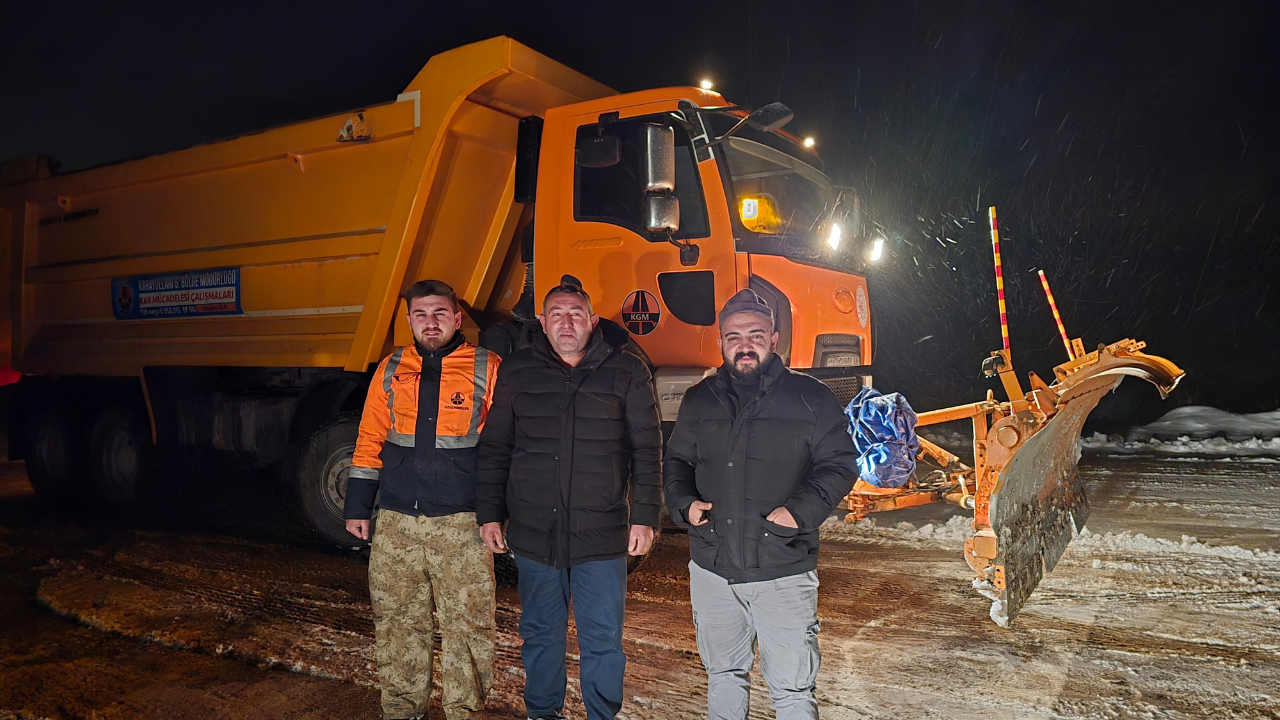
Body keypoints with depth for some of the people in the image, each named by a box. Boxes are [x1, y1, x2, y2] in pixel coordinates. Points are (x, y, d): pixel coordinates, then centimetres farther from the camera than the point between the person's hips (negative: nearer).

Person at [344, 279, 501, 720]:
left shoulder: (487, 370, 1)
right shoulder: (391, 370, 11)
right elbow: (371, 441, 15)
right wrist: (358, 507, 12)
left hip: (462, 524, -3)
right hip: (396, 523, 3)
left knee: (466, 625, 0)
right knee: (396, 622, 11)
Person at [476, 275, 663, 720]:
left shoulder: (626, 371, 0)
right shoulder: (517, 372, 6)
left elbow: (647, 450, 2)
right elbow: (494, 449, 10)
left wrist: (644, 516, -3)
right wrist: (489, 513, 6)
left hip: (602, 536, -2)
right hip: (533, 533, 2)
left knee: (602, 640, 6)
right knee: (540, 635, 16)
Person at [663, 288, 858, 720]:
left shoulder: (810, 398, 0)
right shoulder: (699, 401, 10)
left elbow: (840, 464, 0)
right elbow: (676, 462, 18)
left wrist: (801, 509, -15)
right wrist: (684, 503, -2)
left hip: (784, 571, -3)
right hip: (711, 567, 4)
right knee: (722, 676, 20)